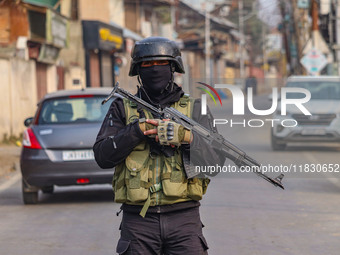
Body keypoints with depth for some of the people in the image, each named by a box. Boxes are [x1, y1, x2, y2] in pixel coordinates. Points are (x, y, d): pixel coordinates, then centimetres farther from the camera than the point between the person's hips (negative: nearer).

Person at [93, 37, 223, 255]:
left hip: (184, 219, 0)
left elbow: (214, 159, -1)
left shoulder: (195, 109, 10)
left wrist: (186, 137, -18)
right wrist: (137, 131, -12)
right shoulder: (122, 109, 10)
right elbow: (103, 156, -1)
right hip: (138, 219, 0)